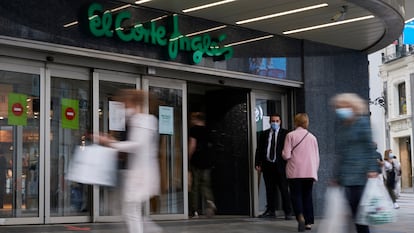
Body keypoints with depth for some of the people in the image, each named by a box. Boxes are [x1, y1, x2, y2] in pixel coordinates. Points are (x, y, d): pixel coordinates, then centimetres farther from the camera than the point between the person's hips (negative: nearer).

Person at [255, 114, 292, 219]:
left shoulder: (285, 134, 3)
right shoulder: (263, 134, 13)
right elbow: (259, 149, 12)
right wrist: (257, 163, 3)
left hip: (280, 165, -3)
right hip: (267, 165, 3)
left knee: (284, 189, -2)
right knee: (269, 189, 8)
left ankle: (288, 212, 3)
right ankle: (270, 211, 15)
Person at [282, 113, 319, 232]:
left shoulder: (290, 135, -3)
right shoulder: (312, 137, 8)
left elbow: (286, 155, -8)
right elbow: (317, 158, 11)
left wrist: (283, 153, 14)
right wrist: (314, 172, 22)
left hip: (295, 172, -3)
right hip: (310, 172, 3)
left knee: (296, 195, 2)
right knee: (307, 195, 11)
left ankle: (300, 217, -22)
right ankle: (308, 222, 9)